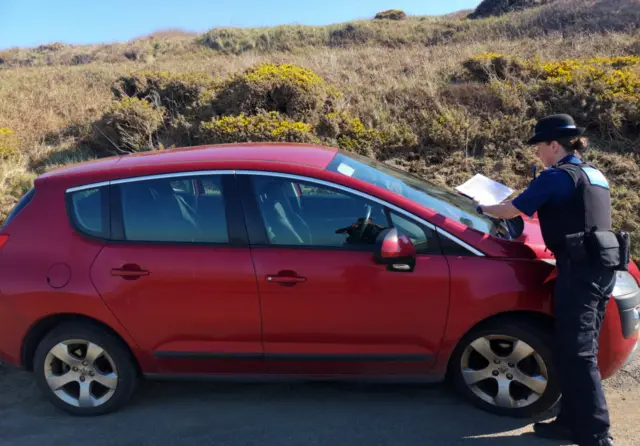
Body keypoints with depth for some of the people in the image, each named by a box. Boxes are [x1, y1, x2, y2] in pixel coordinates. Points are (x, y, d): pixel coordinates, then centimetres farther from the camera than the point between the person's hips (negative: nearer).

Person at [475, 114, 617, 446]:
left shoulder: (557, 176, -8)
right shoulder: (594, 176, 19)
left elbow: (511, 211, -5)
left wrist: (482, 209, 12)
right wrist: (537, 205, 28)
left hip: (579, 270, -9)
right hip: (601, 268, 9)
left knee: (577, 354, -6)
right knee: (575, 350, 14)